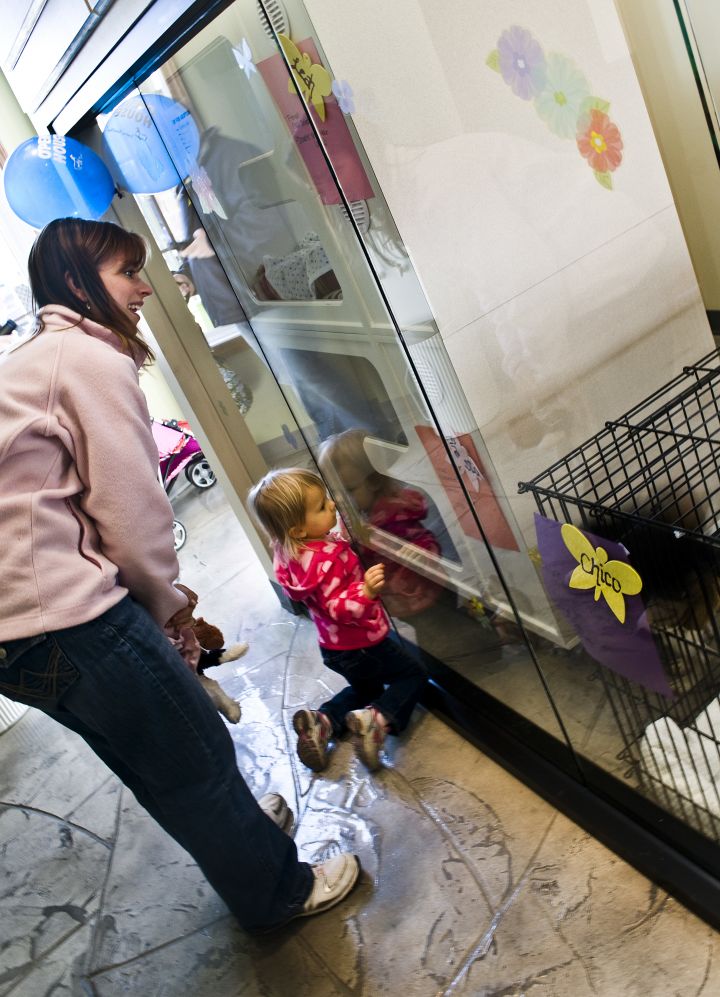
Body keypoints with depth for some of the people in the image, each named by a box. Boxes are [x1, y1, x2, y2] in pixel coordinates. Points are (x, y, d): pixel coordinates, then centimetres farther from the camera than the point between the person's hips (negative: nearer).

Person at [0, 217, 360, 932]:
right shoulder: (94, 359, -12)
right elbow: (130, 506, -15)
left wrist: (156, 596, 13)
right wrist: (166, 600, 3)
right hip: (70, 617, -10)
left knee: (151, 760, 26)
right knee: (197, 758, 9)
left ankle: (232, 827, 48)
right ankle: (276, 890, 30)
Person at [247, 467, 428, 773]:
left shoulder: (295, 552, -4)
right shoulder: (327, 559, -33)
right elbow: (338, 608, -34)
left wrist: (343, 541, 9)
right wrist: (365, 591, -51)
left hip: (334, 647, 8)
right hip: (360, 645, -8)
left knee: (365, 689, 30)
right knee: (413, 675, 9)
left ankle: (322, 722, 8)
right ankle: (377, 719, -15)